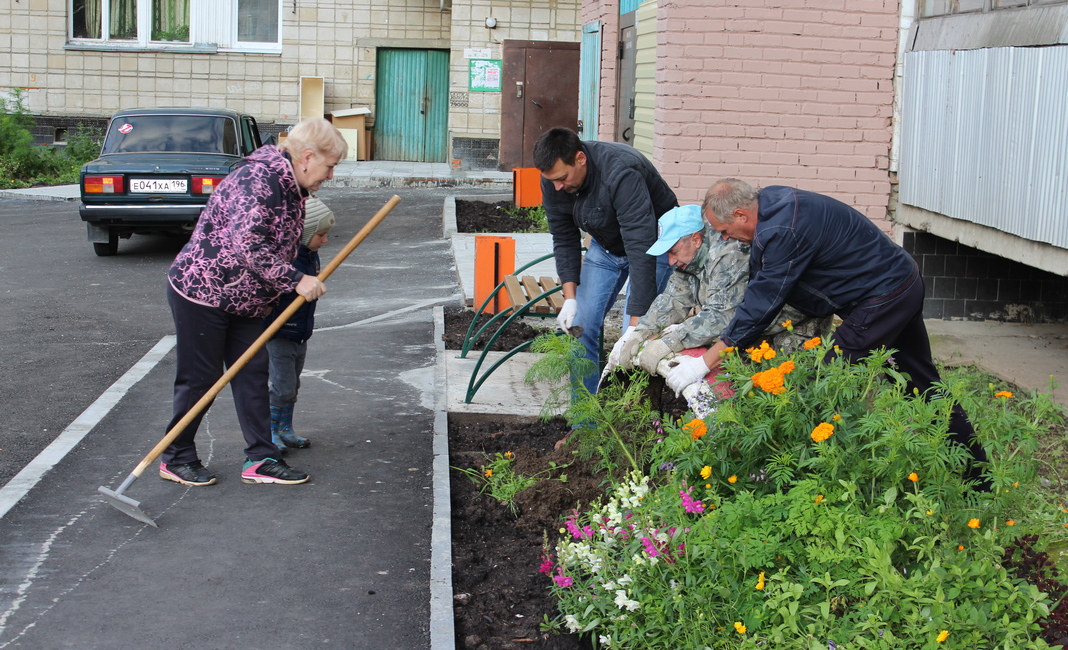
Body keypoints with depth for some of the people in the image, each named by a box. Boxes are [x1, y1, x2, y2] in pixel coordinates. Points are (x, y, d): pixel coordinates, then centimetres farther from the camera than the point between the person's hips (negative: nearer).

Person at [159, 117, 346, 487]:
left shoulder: (292, 188, 8)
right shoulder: (258, 179, -24)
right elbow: (246, 244, -35)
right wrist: (295, 280, -33)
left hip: (242, 300, 10)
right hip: (200, 291, -9)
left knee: (253, 373, 6)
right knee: (200, 378, 0)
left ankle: (261, 460, 11)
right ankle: (176, 459, 16)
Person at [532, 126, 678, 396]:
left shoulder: (622, 174, -38)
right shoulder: (553, 181, -17)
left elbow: (640, 248, -40)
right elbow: (564, 239, -4)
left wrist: (637, 320, -42)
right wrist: (570, 298, -14)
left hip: (654, 243, -6)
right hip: (605, 245, 6)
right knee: (579, 325, -2)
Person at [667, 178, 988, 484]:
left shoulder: (782, 232, -28)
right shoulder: (769, 200, 2)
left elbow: (760, 305, -24)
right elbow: (758, 287, 11)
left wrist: (704, 363, -17)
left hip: (882, 296, -10)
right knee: (923, 385, 18)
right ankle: (979, 473, 29)